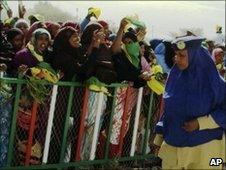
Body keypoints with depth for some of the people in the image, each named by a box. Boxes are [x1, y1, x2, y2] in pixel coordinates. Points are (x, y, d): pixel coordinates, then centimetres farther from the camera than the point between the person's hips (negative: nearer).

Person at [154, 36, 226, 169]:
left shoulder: (213, 81, -13)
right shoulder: (175, 77, 2)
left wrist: (200, 123, -21)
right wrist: (159, 136, 11)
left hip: (204, 147, -4)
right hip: (172, 144, 4)